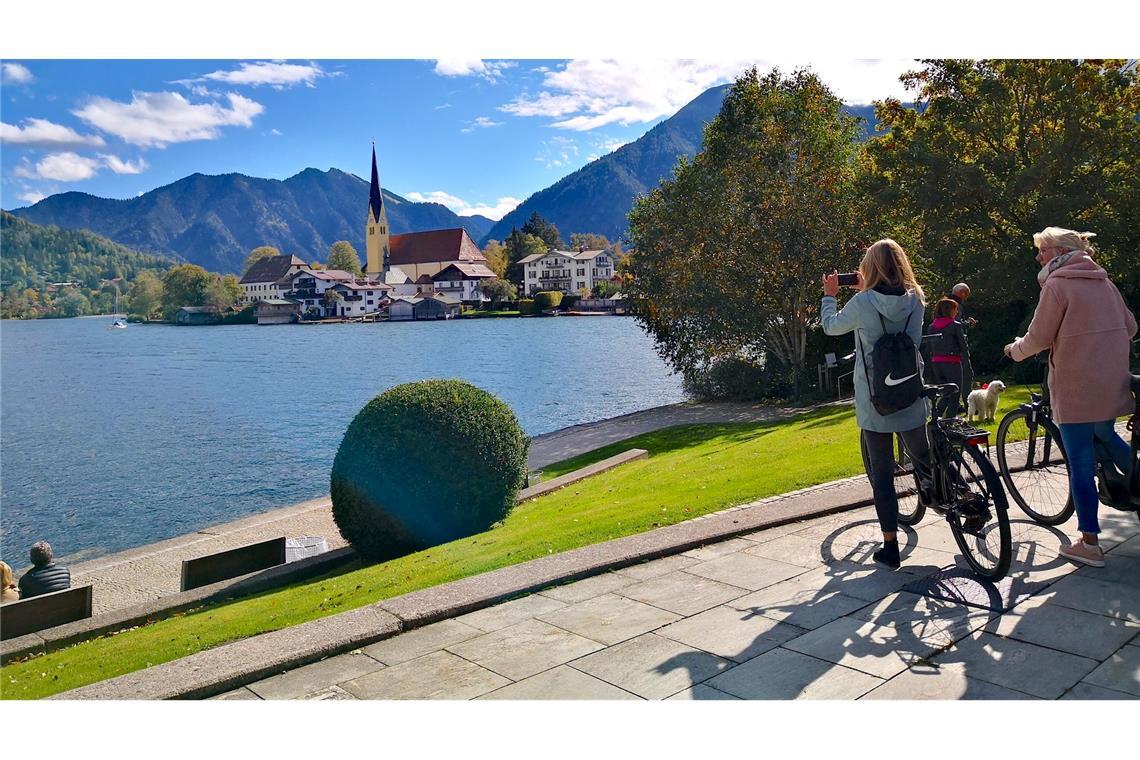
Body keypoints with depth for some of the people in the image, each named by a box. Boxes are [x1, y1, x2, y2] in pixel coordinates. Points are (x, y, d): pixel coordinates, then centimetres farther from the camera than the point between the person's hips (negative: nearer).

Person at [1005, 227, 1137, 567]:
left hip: (1075, 388, -7)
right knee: (1106, 437, 31)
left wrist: (1014, 350, 9)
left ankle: (1089, 545, 3)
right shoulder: (1104, 281, 10)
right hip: (1112, 384, 7)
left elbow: (1038, 338, -10)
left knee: (1080, 463, -1)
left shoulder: (1057, 285, -10)